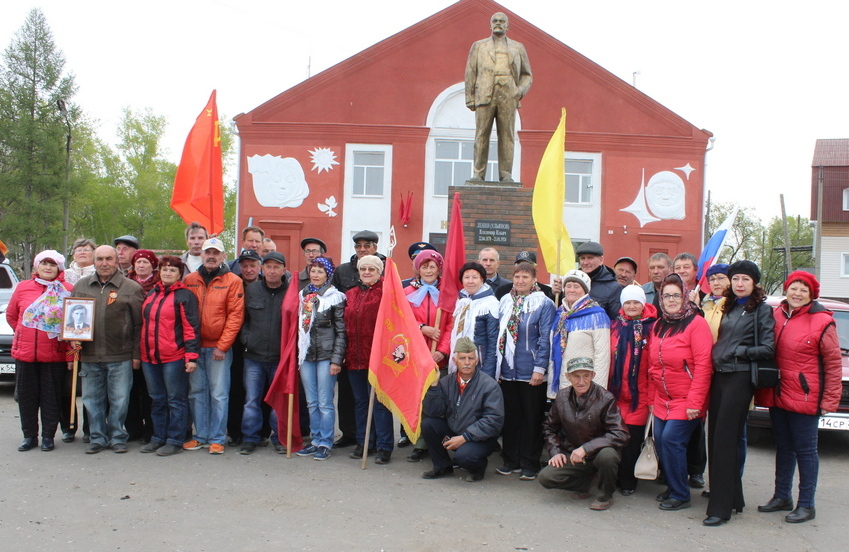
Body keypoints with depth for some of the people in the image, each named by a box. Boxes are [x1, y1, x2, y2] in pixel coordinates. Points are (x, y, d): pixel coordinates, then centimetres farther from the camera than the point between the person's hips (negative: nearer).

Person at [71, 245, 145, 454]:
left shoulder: (131, 288, -1)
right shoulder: (81, 286, 11)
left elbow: (139, 324, -2)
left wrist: (136, 354, -5)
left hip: (120, 356, -3)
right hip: (89, 356, 4)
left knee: (119, 400, 3)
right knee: (92, 400, 10)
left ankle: (117, 437, 17)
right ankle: (97, 438, 22)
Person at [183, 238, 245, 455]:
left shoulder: (233, 281, -2)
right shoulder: (190, 280, 8)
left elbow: (235, 315, -5)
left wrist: (222, 346, -10)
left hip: (219, 348, -3)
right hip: (194, 346, 3)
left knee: (218, 394, 0)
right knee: (196, 392, 9)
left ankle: (216, 439, 9)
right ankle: (200, 436, 20)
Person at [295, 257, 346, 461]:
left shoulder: (335, 297, -3)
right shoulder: (302, 296, 12)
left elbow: (341, 331, -5)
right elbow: (297, 326, 16)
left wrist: (337, 360, -11)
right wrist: (296, 353, 8)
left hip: (326, 356, -5)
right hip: (306, 355, 5)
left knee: (325, 403, -1)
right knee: (312, 403, 10)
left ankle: (325, 444, 8)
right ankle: (316, 441, 20)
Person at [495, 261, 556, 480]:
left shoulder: (544, 304, -6)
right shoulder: (505, 302, 10)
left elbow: (545, 338, -10)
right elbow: (499, 335, 13)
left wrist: (540, 368, -14)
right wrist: (496, 365, 9)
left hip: (530, 373, -5)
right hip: (507, 371, 5)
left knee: (531, 419, 6)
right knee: (510, 417, 13)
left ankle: (530, 464, 16)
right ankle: (511, 460, 25)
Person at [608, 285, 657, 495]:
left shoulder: (651, 327, -2)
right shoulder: (616, 326, 10)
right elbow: (609, 358, 12)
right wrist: (608, 387, 8)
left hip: (640, 393, -3)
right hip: (616, 391, 3)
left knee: (632, 437, -1)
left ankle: (628, 481, 15)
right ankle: (617, 477, 18)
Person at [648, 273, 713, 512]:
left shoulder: (696, 324, -10)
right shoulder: (658, 325, 11)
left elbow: (703, 366, -16)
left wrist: (695, 402, -19)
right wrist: (652, 398, 11)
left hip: (686, 400, -6)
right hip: (662, 400, 6)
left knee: (671, 440, -12)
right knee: (660, 440, 2)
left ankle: (680, 495, 4)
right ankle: (672, 488, 22)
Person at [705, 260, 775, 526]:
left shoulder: (762, 310, -1)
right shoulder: (729, 308, 18)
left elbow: (767, 349, -7)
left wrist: (736, 351, -10)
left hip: (740, 378, -7)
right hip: (720, 376, 7)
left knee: (725, 440, -8)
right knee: (715, 437, 7)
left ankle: (721, 507, -3)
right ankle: (733, 498, 20)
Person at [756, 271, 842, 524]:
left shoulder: (822, 322, -9)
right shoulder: (776, 316, 3)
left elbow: (833, 365, -7)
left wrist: (829, 401, -9)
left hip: (805, 398, -5)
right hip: (777, 396, 5)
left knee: (805, 450, 4)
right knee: (783, 447, 16)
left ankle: (806, 505, 15)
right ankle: (782, 496, 29)